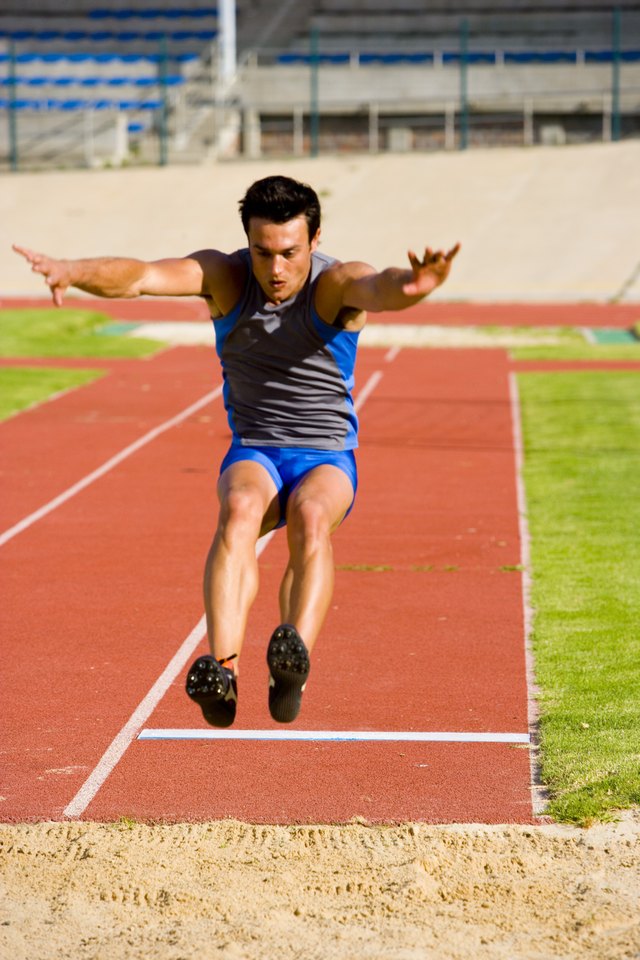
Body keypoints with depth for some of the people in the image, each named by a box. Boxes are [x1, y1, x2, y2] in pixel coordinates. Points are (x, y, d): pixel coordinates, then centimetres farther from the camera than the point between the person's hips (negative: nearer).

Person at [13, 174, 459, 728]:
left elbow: (378, 287, -39)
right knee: (239, 510, -34)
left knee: (311, 515, -36)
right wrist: (74, 271, -48)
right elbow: (140, 276, -27)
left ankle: (296, 656, -55)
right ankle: (223, 667, -48)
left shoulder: (335, 284, -15)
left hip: (327, 459, -1)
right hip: (252, 454, 1)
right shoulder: (224, 276, -9)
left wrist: (411, 285, -65)